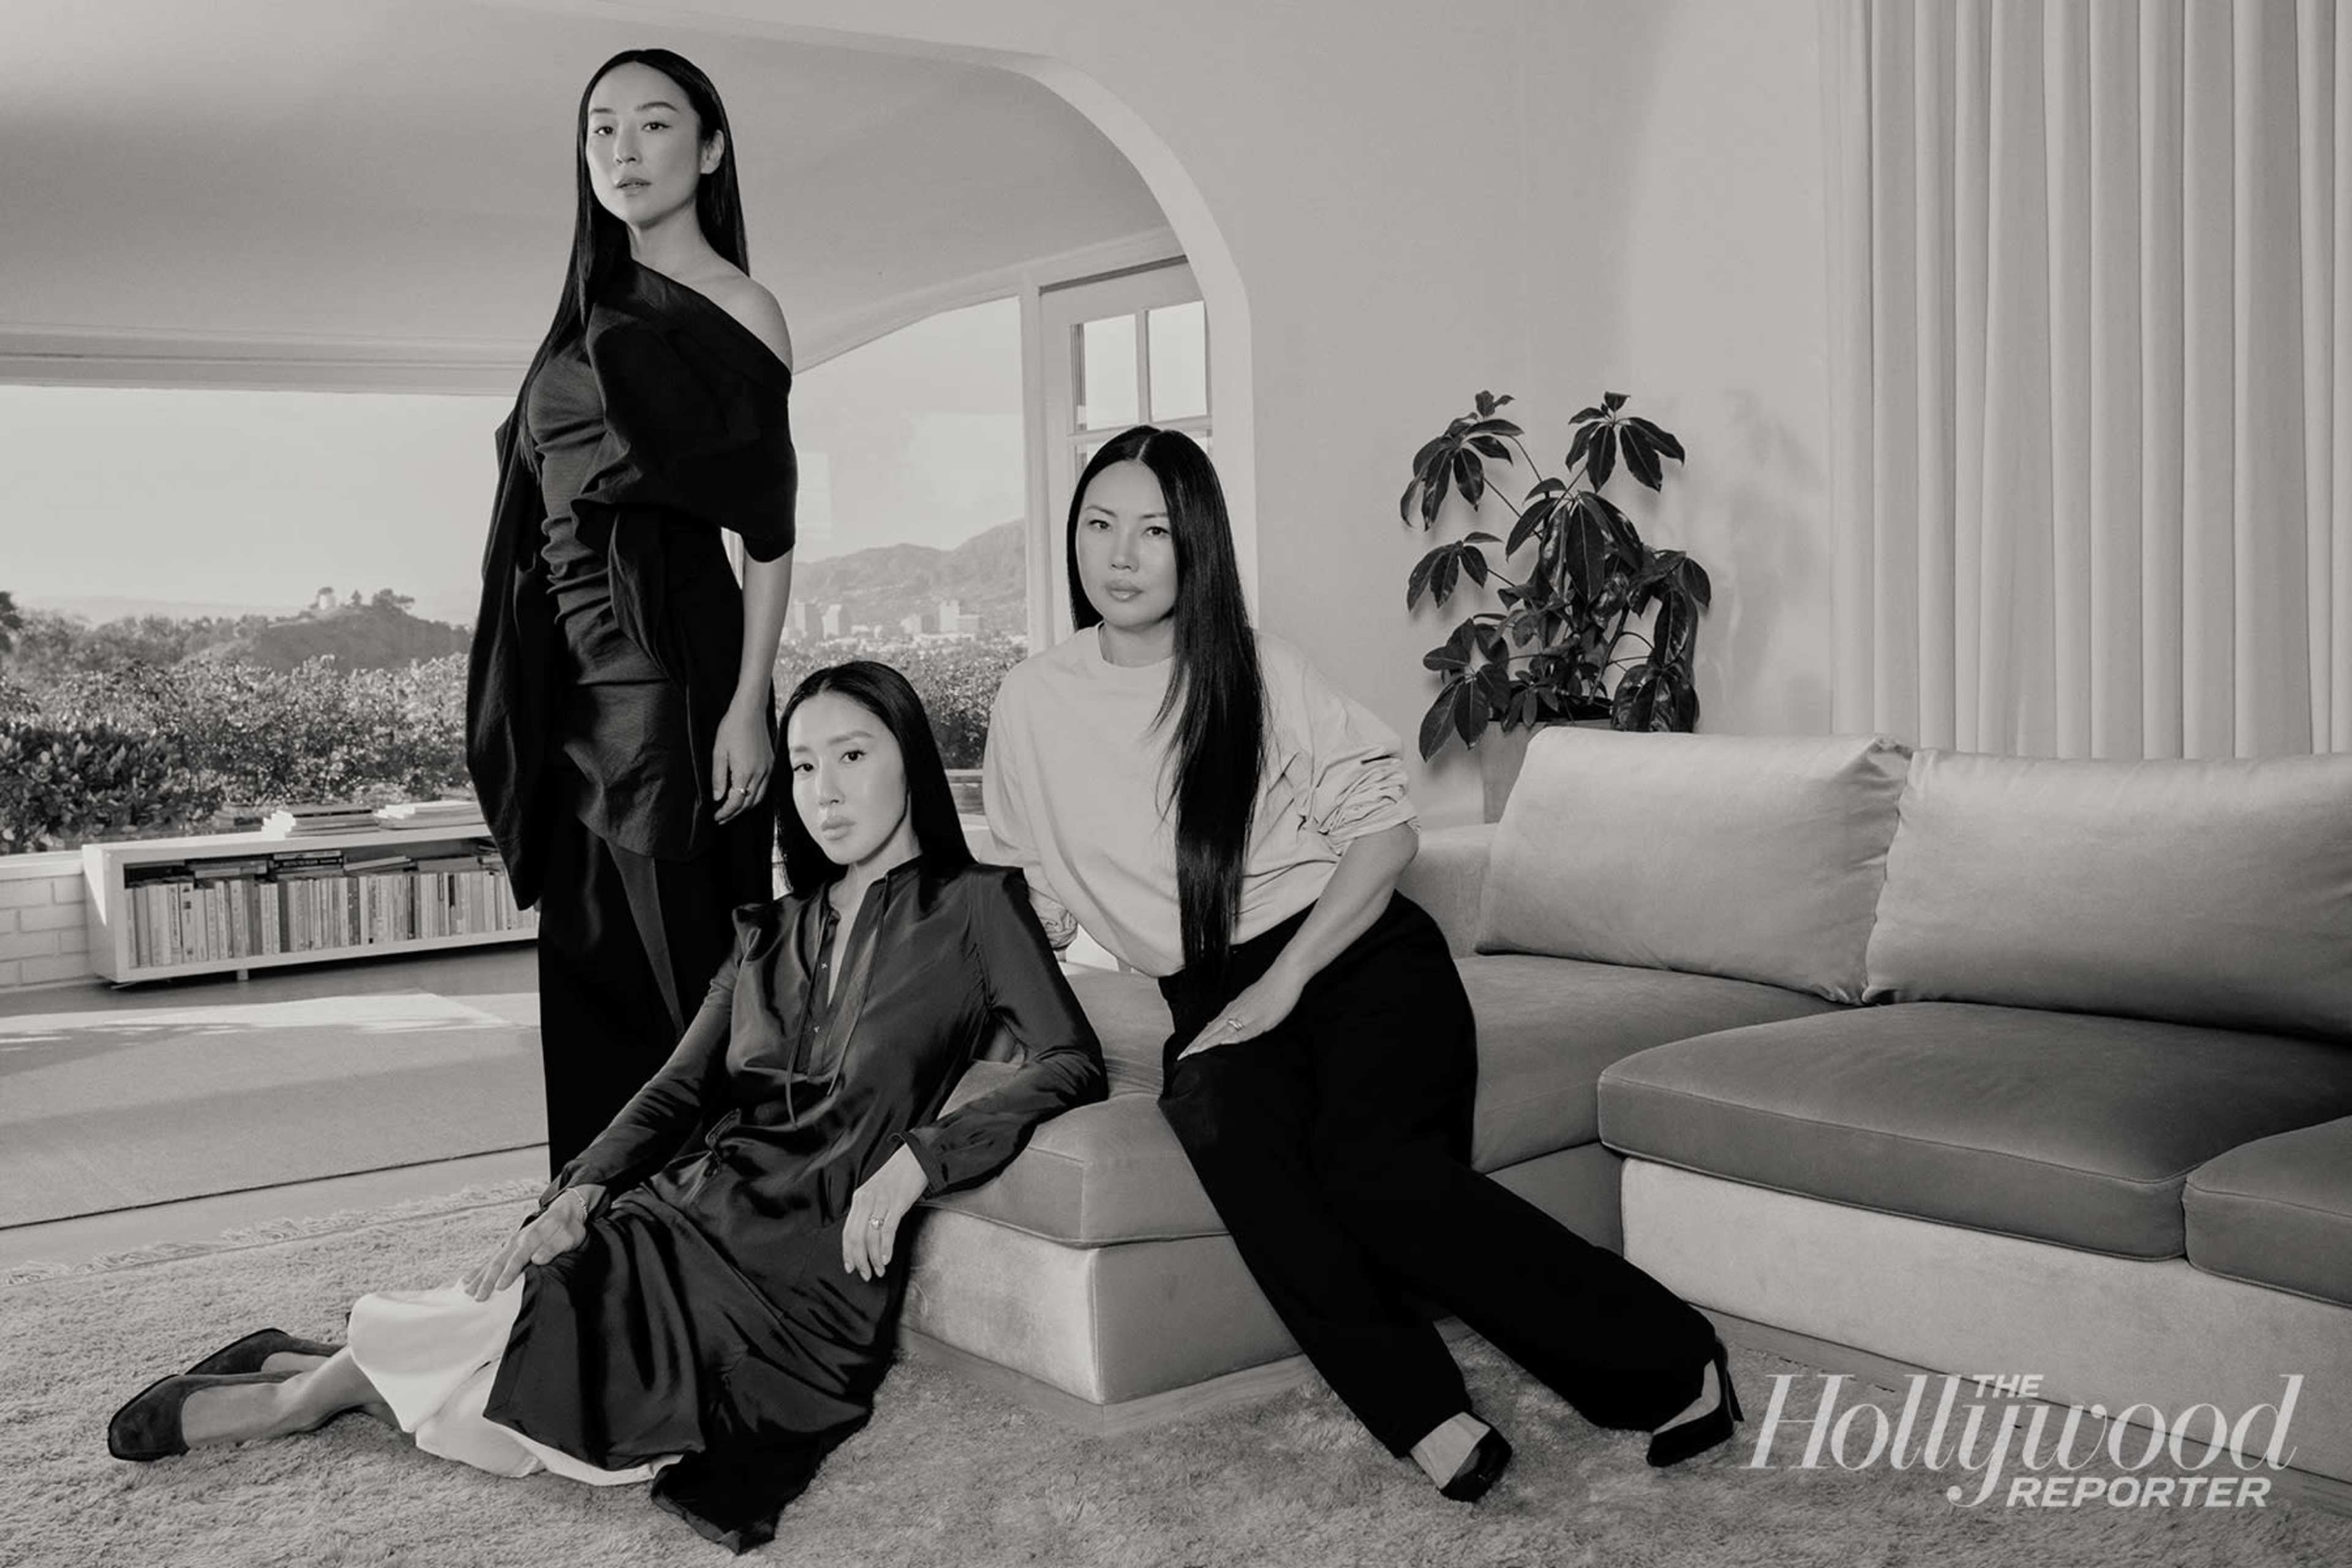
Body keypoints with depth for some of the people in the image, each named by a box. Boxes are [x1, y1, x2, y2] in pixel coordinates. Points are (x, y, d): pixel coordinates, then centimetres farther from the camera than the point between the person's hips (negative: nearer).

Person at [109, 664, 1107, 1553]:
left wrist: (915, 1158, -18)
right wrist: (579, 1196, -7)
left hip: (812, 1262, -4)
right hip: (693, 1208, 4)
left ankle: (304, 1389, -1)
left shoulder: (974, 904, 3)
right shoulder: (773, 934, 20)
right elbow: (679, 1088, 11)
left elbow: (1072, 1064, -7)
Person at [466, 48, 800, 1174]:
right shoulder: (592, 311, 16)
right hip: (568, 660, 7)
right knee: (587, 955, 9)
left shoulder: (738, 311, -2)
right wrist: (517, 698, 9)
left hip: (668, 651, -7)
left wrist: (748, 706, -15)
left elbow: (769, 534, -6)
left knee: (676, 952, -6)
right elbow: (545, 499, 16)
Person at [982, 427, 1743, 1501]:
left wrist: (1282, 982, -13)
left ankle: (1672, 1365, -19)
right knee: (1224, 1127, -34)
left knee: (1371, 1168, -30)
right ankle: (1425, 1416, -31)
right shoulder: (1034, 703, 7)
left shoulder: (1255, 668, -1)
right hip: (1215, 1006, 2)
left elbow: (1384, 829, -2)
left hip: (1355, 958, -2)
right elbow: (1035, 894, 18)